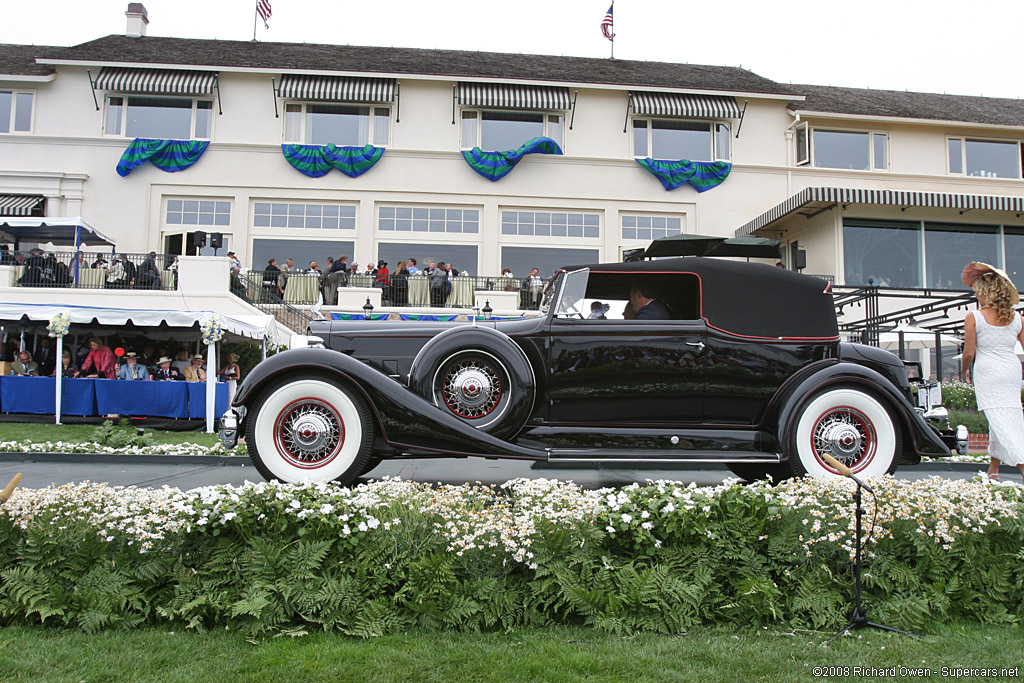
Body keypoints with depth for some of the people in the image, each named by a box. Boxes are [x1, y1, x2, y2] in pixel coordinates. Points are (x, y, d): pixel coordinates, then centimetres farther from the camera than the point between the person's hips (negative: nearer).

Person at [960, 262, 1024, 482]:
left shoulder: (974, 317, -8)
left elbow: (969, 352, -8)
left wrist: (964, 372, 9)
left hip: (987, 372, -5)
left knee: (1000, 420, -5)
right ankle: (993, 468, 24)